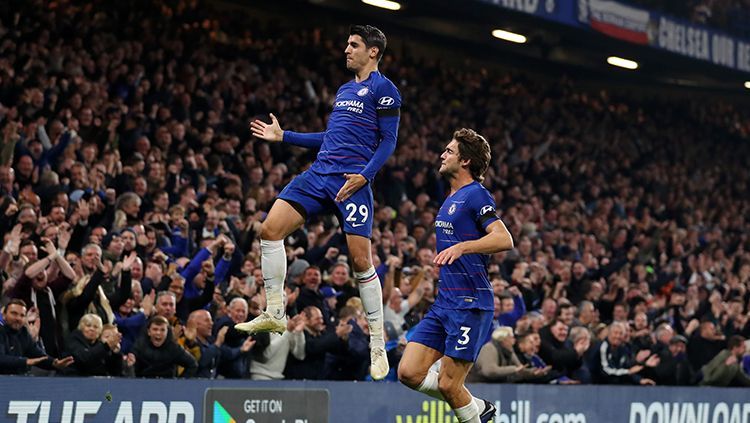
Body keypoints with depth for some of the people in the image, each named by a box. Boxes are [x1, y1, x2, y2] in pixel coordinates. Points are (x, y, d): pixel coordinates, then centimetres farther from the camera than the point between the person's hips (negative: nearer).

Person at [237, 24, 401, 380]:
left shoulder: (383, 89, -2)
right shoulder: (343, 90, 23)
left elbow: (389, 141, -7)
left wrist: (364, 175, -19)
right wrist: (283, 136, 29)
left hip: (353, 180, -8)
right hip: (319, 173, 8)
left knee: (360, 260, -10)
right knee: (270, 230, -6)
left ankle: (378, 344, 0)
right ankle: (274, 314, 1)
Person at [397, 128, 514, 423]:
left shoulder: (475, 195, -10)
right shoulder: (451, 199, 19)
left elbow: (504, 239, -24)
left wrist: (460, 247, -34)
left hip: (469, 304, -9)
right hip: (444, 302, 9)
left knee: (448, 383, -9)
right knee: (409, 373, 0)